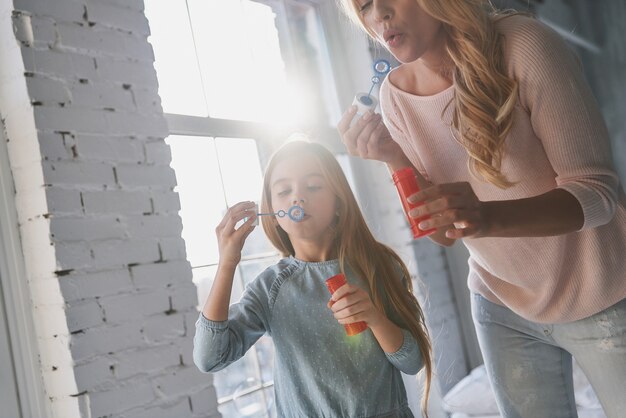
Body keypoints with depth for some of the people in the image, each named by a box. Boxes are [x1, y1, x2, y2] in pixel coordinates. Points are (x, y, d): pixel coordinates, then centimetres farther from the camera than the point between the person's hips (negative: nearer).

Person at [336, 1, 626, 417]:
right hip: (502, 305, 4)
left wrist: (488, 218, -40)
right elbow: (443, 232, -6)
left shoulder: (523, 45, -22)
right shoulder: (397, 93, -8)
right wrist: (394, 159, -24)